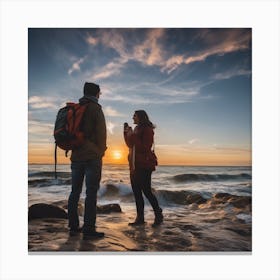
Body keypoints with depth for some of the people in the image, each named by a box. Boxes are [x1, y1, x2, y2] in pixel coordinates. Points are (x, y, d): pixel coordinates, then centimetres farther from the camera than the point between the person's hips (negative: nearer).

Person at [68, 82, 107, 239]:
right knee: (91, 192, -6)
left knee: (75, 191, 9)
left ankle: (74, 227, 15)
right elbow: (101, 133, -9)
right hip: (92, 157, -7)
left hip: (76, 156, 7)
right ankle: (89, 229, -5)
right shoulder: (95, 108, -5)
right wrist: (101, 152, 2)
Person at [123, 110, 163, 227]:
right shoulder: (136, 129, 18)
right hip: (134, 165, 8)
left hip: (144, 165, -8)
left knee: (146, 191, -6)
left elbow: (145, 147, -17)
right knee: (136, 191, 6)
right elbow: (130, 145, 17)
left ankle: (158, 215, 9)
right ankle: (140, 218, 12)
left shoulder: (147, 129, -8)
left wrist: (133, 136, -18)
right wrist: (126, 133, 7)